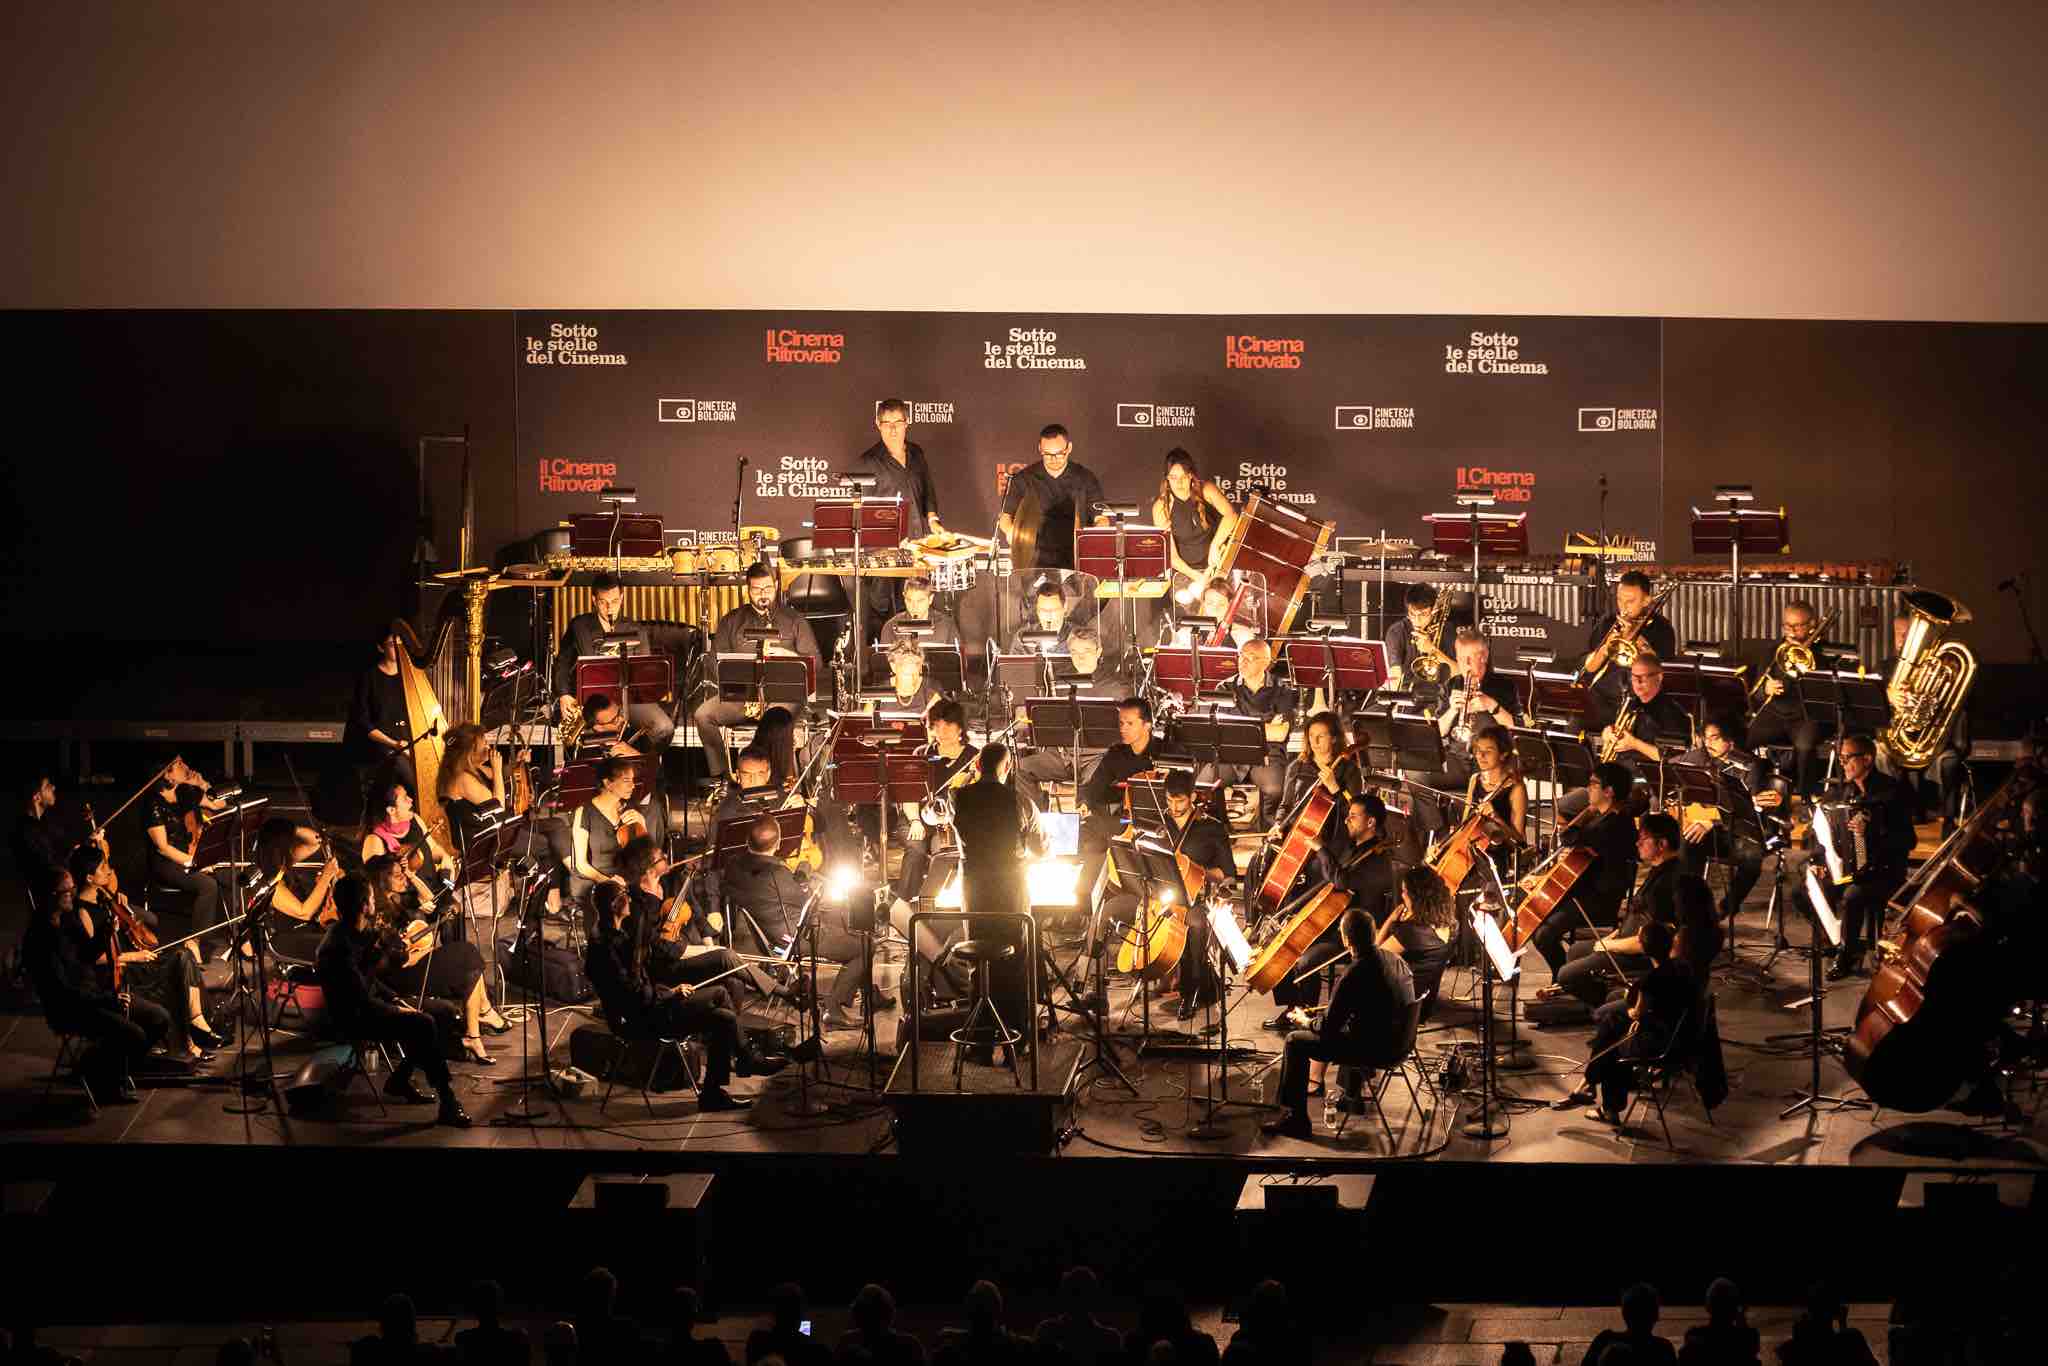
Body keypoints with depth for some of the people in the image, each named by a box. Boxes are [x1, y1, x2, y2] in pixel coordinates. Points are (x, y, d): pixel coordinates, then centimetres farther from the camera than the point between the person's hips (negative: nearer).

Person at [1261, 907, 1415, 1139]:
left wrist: (1304, 1020, 6)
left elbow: (1328, 1030, -17)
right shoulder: (1394, 958, -1)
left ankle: (1294, 1117, 12)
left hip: (1375, 1050, -8)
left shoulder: (1353, 976, -25)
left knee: (1295, 1041, 5)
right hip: (1401, 1042, 8)